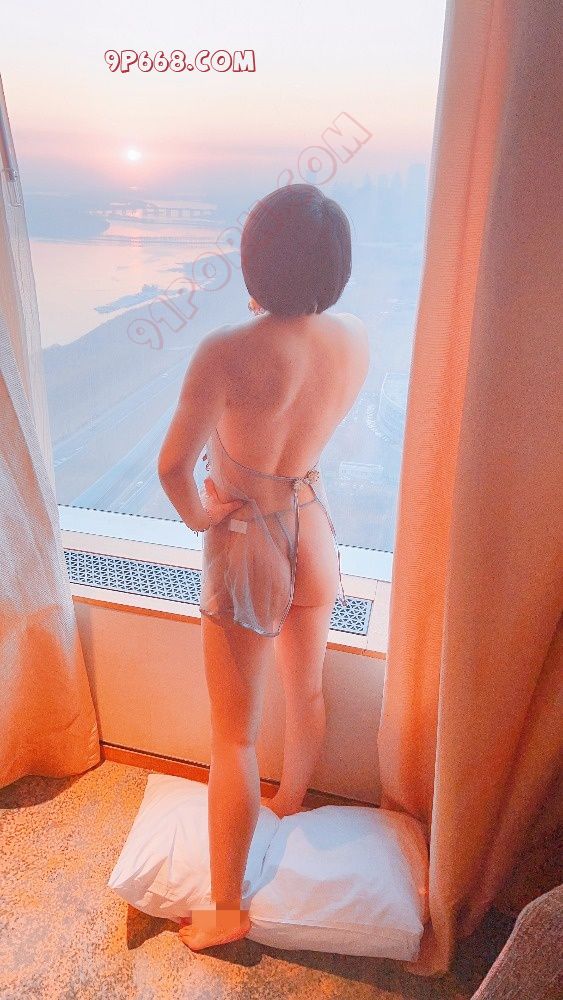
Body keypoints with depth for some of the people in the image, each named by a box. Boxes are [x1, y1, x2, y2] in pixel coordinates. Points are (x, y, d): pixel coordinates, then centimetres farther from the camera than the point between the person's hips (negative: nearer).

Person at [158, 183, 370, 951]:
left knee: (234, 737, 10)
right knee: (306, 691, 28)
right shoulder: (356, 340, -8)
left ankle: (227, 912, 31)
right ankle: (291, 803, 58)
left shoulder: (228, 351, -26)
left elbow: (172, 465, -22)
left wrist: (198, 515, -5)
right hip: (313, 528, 6)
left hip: (247, 545, -6)